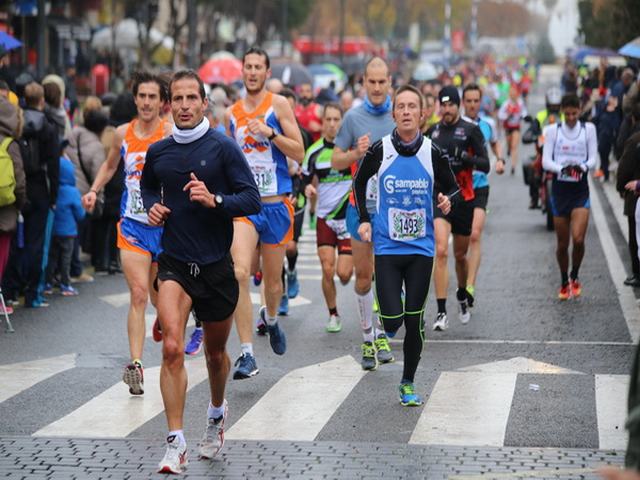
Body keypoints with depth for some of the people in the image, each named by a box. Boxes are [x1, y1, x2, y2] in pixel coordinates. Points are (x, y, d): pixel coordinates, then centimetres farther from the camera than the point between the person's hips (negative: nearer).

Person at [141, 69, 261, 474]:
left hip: (217, 265, -1)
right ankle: (176, 444, -18)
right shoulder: (158, 152, 3)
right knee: (172, 348, -19)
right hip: (174, 263, 1)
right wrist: (152, 206, 3)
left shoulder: (223, 148, -8)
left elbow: (252, 199, -11)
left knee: (216, 353, 17)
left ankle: (217, 413, 48)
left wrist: (214, 200, -27)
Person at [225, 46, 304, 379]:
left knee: (272, 280, 11)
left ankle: (270, 318, 47)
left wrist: (270, 133, -18)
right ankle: (247, 354, -18)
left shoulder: (278, 105, -1)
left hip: (276, 204, -1)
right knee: (239, 273, -19)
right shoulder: (231, 113, 10)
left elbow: (299, 153, -6)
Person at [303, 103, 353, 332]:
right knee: (327, 270, -5)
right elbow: (307, 180, 12)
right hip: (325, 217, 2)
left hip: (349, 216, -2)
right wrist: (308, 188, -9)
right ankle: (333, 314, 12)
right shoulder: (314, 152, 2)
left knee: (344, 274, -6)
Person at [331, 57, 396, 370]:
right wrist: (356, 153, -14)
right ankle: (367, 337, 19)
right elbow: (336, 161, 5)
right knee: (363, 276, 6)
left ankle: (382, 334, 8)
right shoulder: (353, 117, 2)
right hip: (361, 204, 1)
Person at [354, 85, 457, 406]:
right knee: (392, 320, -10)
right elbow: (360, 182, 14)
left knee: (414, 322, 2)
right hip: (387, 247, -1)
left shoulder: (433, 153, -3)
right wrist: (363, 220, 6)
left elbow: (451, 187, 10)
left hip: (421, 248, 1)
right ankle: (388, 330, 28)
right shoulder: (379, 150, -4)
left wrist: (447, 202, -12)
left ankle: (408, 384, 18)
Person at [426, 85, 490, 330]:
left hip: (464, 199, 0)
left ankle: (463, 295, 43)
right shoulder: (432, 131, 7)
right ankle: (441, 312, -18)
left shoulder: (471, 130, -2)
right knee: (440, 251, -17)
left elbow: (485, 165, -8)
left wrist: (466, 158, -23)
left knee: (460, 255, 13)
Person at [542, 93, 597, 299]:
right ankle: (564, 283, 26)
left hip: (580, 190, -1)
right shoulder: (553, 130, 1)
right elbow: (546, 161, -5)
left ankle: (574, 277, 10)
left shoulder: (588, 129, 3)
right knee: (562, 243, 6)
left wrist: (584, 167, -22)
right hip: (559, 188, 1)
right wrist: (562, 169, -25)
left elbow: (593, 158, 0)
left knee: (578, 239, -15)